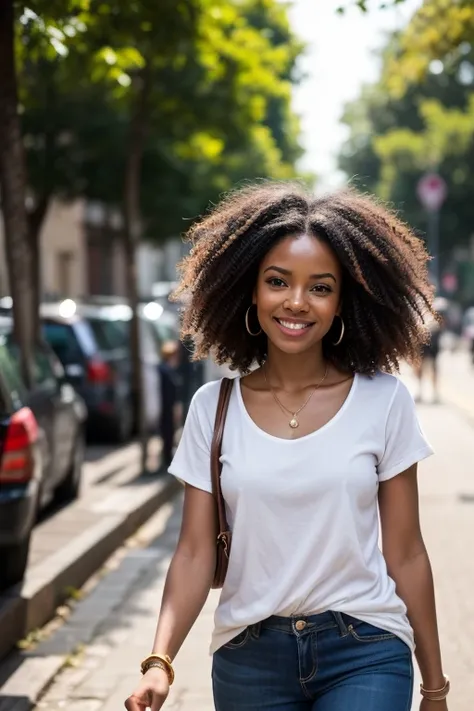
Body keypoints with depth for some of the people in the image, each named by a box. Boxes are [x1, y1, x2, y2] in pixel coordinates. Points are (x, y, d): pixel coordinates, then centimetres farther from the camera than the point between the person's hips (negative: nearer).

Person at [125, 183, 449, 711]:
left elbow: (405, 554, 1)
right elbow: (196, 551, -1)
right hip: (249, 656, 2)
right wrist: (160, 661, -16)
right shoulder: (213, 408, 0)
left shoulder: (383, 400, -3)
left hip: (365, 652, -2)